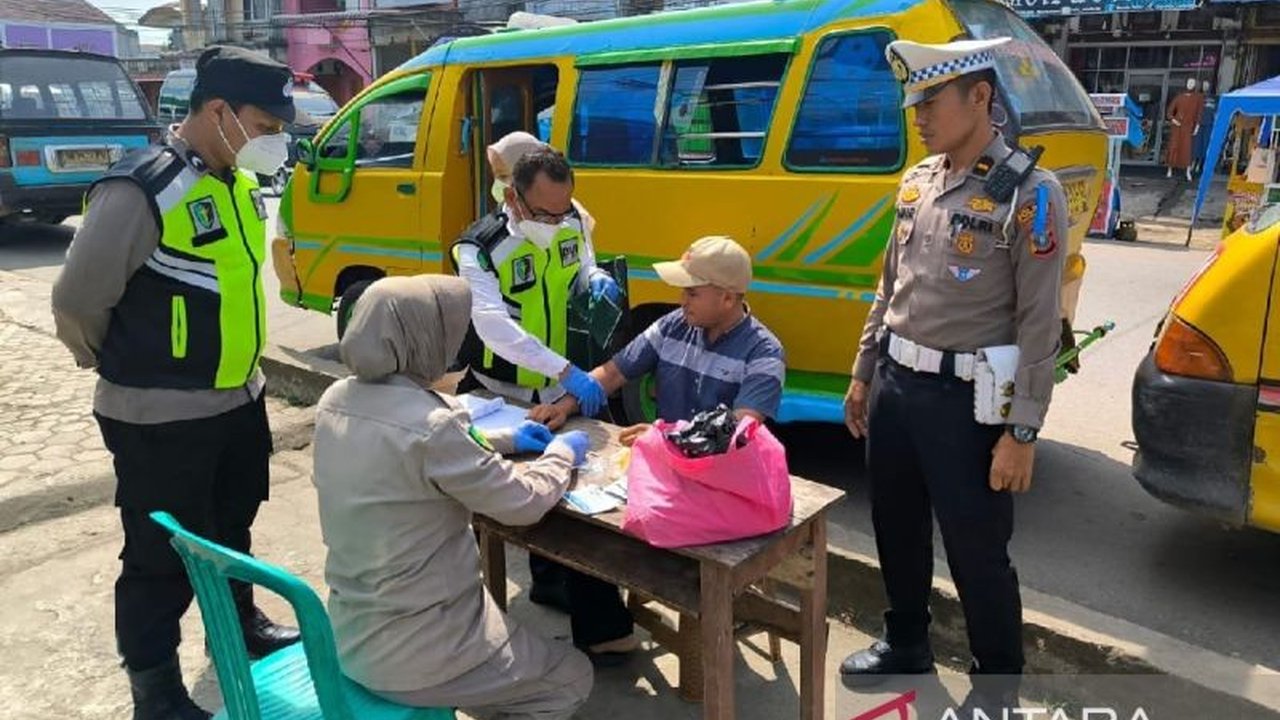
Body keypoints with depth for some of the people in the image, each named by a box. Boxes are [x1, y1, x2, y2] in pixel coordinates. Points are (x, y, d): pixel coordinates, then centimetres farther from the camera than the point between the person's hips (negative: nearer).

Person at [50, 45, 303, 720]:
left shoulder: (237, 181, 4)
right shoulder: (141, 190, -22)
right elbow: (76, 303, -16)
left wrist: (239, 370, 15)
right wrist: (124, 365, 1)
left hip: (238, 398, 8)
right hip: (162, 418, -8)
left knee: (231, 527, 25)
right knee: (163, 560, 6)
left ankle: (239, 625, 47)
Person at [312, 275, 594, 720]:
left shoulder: (337, 402, -4)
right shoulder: (430, 424, -29)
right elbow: (523, 503, -17)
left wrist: (504, 440, 14)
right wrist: (562, 453, 2)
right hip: (411, 653, -8)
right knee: (572, 679, 13)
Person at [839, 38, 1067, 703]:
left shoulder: (1029, 193, -12)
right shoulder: (916, 183, 8)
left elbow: (1039, 324, -13)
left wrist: (1022, 430, -15)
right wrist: (862, 374, 15)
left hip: (964, 398, -6)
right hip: (895, 385, 7)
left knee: (977, 550, 6)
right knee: (896, 527, 19)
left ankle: (1000, 677, 28)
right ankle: (905, 645, 41)